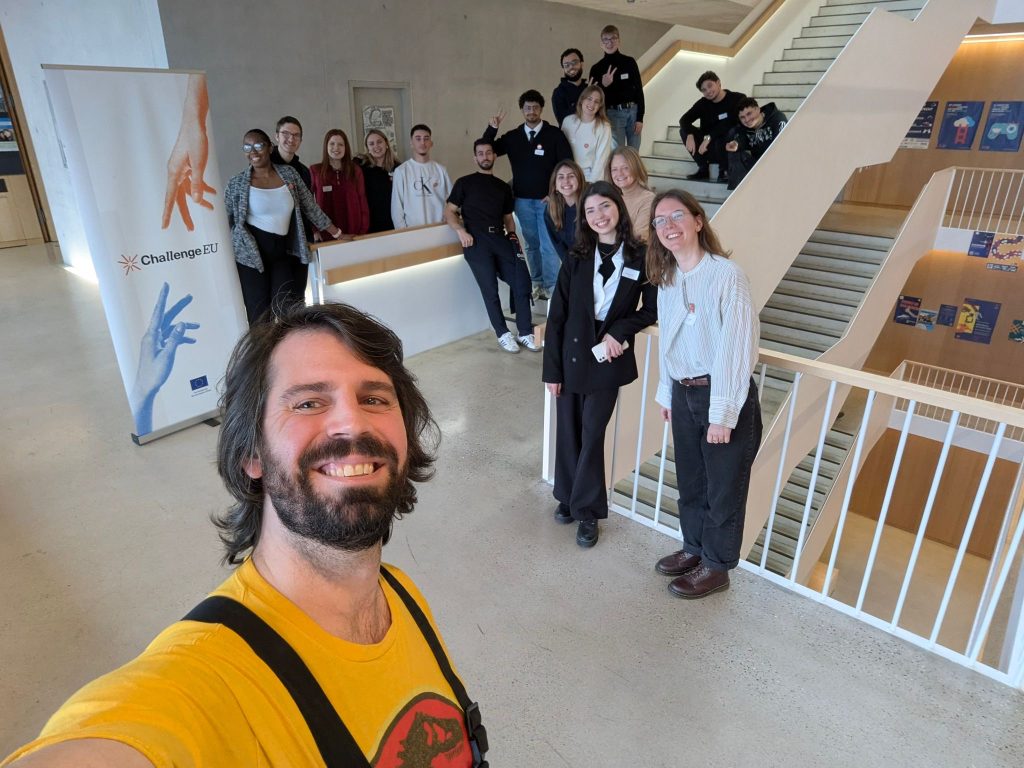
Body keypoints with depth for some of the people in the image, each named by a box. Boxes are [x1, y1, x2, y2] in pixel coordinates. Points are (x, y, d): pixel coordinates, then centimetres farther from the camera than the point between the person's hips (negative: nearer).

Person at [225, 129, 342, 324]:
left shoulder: (289, 174, 7)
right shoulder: (237, 183, 2)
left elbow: (311, 208, 12)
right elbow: (225, 222, 7)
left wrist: (337, 233, 13)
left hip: (284, 252, 2)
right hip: (251, 255, -1)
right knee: (259, 315, -5)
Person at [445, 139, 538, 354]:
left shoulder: (503, 187, 24)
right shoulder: (464, 183, 13)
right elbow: (449, 211, 8)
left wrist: (512, 234, 8)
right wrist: (461, 231, -9)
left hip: (500, 239, 4)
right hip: (476, 241, -3)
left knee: (522, 281, -10)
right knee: (490, 288, -10)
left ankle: (524, 332, -1)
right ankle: (503, 334, 4)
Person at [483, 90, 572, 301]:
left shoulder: (554, 134, -3)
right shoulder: (513, 136, 5)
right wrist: (492, 128, -9)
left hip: (547, 199, -3)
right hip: (522, 200, 3)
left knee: (548, 245, -2)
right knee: (531, 244, 11)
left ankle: (552, 286, 7)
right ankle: (537, 283, 20)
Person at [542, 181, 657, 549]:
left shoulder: (640, 257, -5)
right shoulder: (577, 259, -2)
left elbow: (651, 311, 2)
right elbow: (556, 316, -3)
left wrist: (617, 332, -15)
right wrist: (551, 369, -5)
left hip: (609, 361, -2)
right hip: (571, 356, 2)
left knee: (592, 434, 6)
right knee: (568, 432, 12)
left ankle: (587, 511, 22)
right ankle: (568, 497, 33)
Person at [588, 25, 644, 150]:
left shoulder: (630, 62, 4)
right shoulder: (597, 68, 1)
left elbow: (639, 90, 3)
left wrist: (640, 118, -3)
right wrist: (603, 86, -20)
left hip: (633, 111, 2)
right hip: (613, 114, -2)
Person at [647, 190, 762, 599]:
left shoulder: (726, 275, -18)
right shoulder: (667, 279, 5)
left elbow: (736, 348, -19)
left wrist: (722, 414, -18)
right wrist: (666, 394, 13)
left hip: (723, 396, -6)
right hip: (683, 395, 7)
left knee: (723, 487, 11)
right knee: (690, 481, 20)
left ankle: (716, 566, 30)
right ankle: (694, 547, 41)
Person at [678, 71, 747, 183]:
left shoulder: (738, 99, -12)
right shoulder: (703, 103, 1)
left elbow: (729, 124, -26)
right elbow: (684, 120, -9)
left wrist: (708, 137, -31)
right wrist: (689, 136, -28)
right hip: (709, 149, 5)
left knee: (721, 138, -38)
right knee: (684, 130, -10)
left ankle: (724, 170, -8)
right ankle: (703, 169, -6)